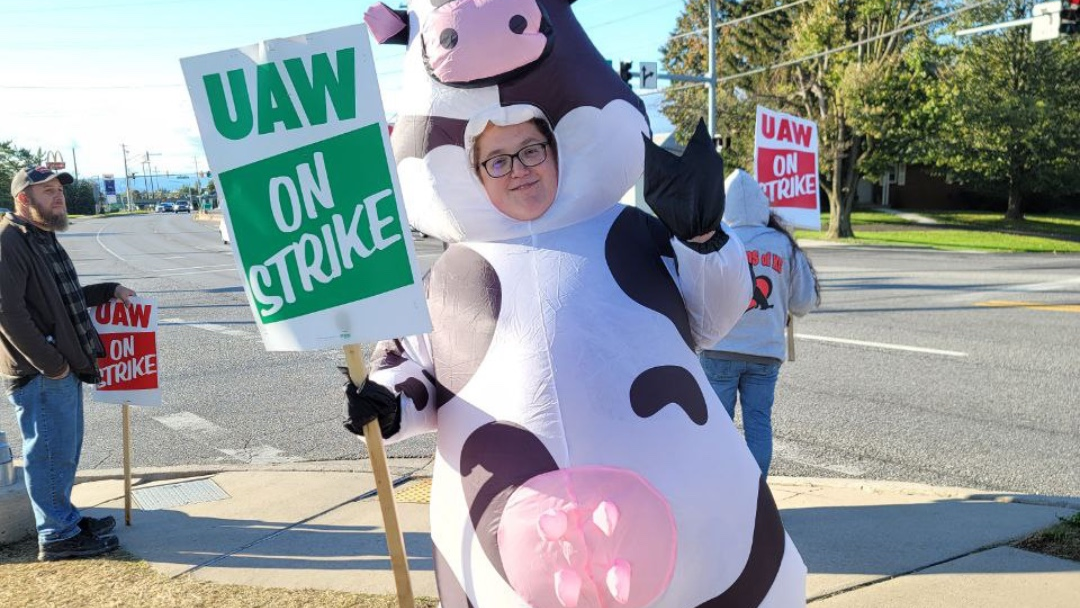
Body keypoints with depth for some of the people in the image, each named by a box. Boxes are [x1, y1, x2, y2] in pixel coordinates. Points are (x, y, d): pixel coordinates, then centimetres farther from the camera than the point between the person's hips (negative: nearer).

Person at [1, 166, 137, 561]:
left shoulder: (44, 238, 17)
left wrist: (109, 290, 19)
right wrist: (50, 363, -22)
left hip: (63, 368, 10)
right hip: (38, 373, -10)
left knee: (65, 449, 19)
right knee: (51, 451, -1)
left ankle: (64, 518, 32)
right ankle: (58, 536, 9)